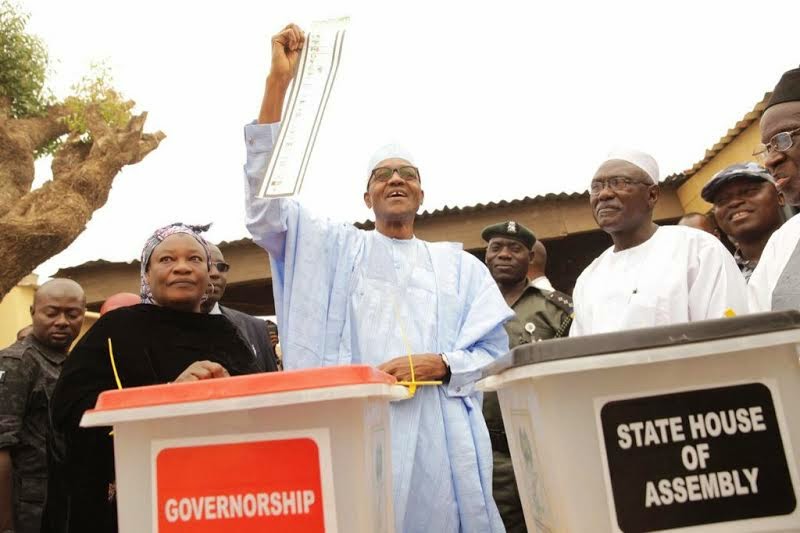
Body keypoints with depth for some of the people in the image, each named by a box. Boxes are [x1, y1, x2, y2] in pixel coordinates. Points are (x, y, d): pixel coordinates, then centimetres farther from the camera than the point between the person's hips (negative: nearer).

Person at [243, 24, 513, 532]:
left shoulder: (460, 265, 16)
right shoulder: (337, 247, 13)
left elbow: (494, 350, 9)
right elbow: (265, 205, -1)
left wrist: (439, 365, -13)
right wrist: (279, 80, -7)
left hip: (443, 435, 2)